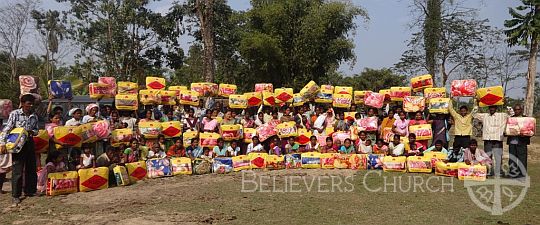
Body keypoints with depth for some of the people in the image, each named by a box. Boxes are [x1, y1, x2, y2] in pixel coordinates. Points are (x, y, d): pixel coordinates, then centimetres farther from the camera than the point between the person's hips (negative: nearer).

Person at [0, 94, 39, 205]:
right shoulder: (15, 114, -8)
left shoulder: (34, 116, 6)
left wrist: (32, 132, -8)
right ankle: (16, 195, 6)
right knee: (17, 170, -3)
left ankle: (30, 191, 26)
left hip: (29, 144, 5)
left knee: (31, 169, 11)